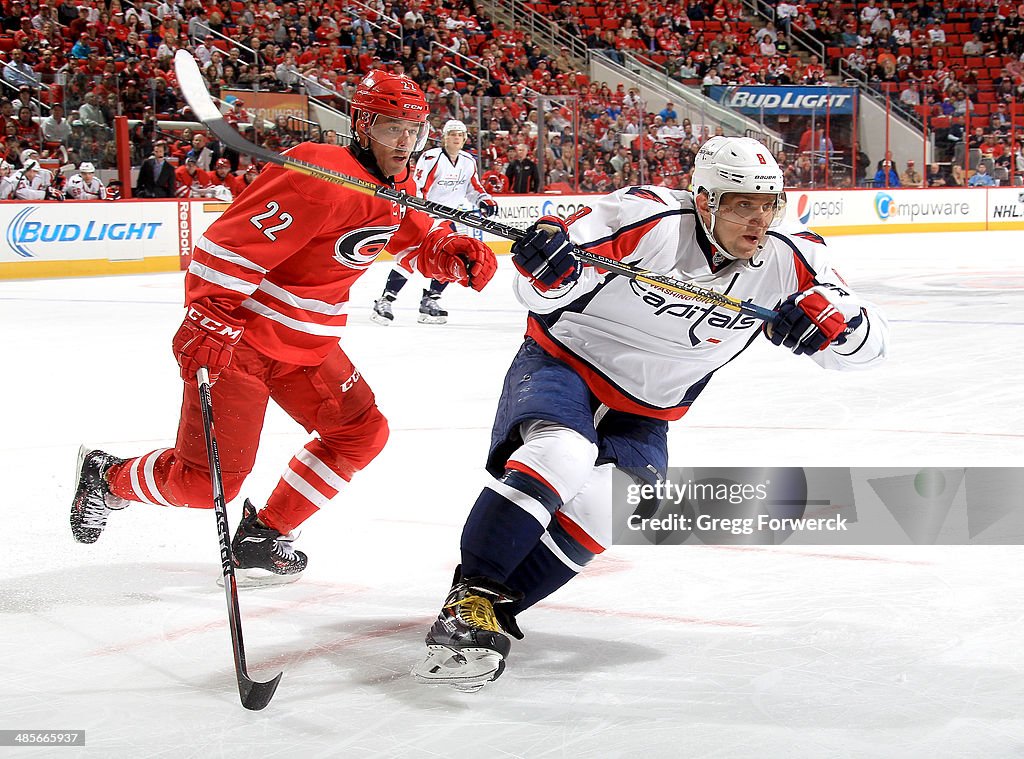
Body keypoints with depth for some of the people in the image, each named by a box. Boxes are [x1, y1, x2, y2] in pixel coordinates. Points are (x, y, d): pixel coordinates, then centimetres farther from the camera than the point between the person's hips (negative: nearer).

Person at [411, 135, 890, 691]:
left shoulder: (789, 260, -11)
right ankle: (467, 600, -26)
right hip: (563, 360, -4)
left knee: (594, 515, -19)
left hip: (642, 413, 4)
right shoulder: (649, 219, -25)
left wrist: (830, 317, -33)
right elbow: (542, 290, -24)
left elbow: (869, 339, -10)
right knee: (559, 456, -33)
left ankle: (492, 609, -3)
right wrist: (548, 267, -48)